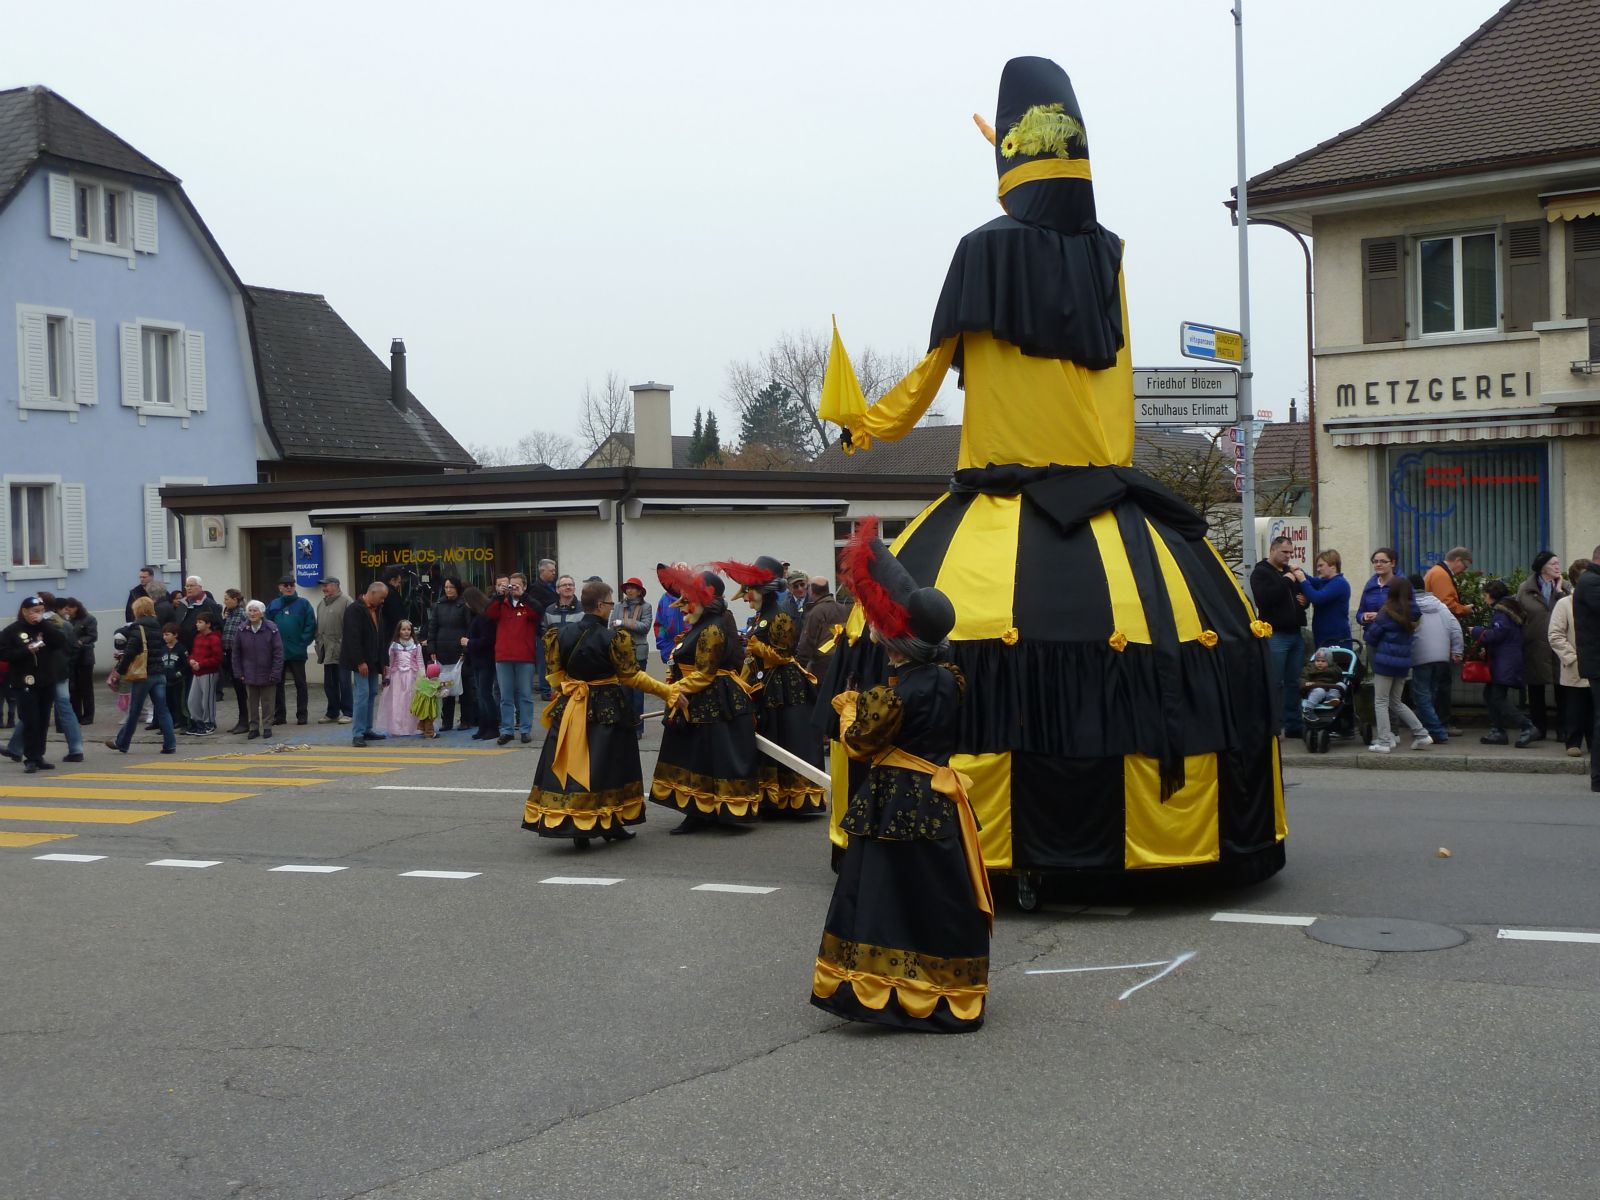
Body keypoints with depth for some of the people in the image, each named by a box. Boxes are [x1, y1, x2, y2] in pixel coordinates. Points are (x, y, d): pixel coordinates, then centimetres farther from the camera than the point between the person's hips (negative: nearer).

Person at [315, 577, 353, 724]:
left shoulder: (345, 602, -8)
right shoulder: (321, 603, 17)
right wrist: (319, 643, 15)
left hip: (341, 651, -7)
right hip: (327, 651, 7)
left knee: (344, 683, -2)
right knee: (329, 684, 11)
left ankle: (347, 713, 6)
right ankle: (332, 713, 19)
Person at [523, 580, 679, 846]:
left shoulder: (563, 634, -1)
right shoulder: (614, 638, -14)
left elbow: (556, 675, 5)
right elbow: (632, 676, -10)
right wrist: (667, 692, -3)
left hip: (570, 709, 4)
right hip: (607, 711, -4)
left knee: (572, 765, 6)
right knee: (606, 767, 8)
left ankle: (576, 828, 5)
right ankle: (610, 825, 17)